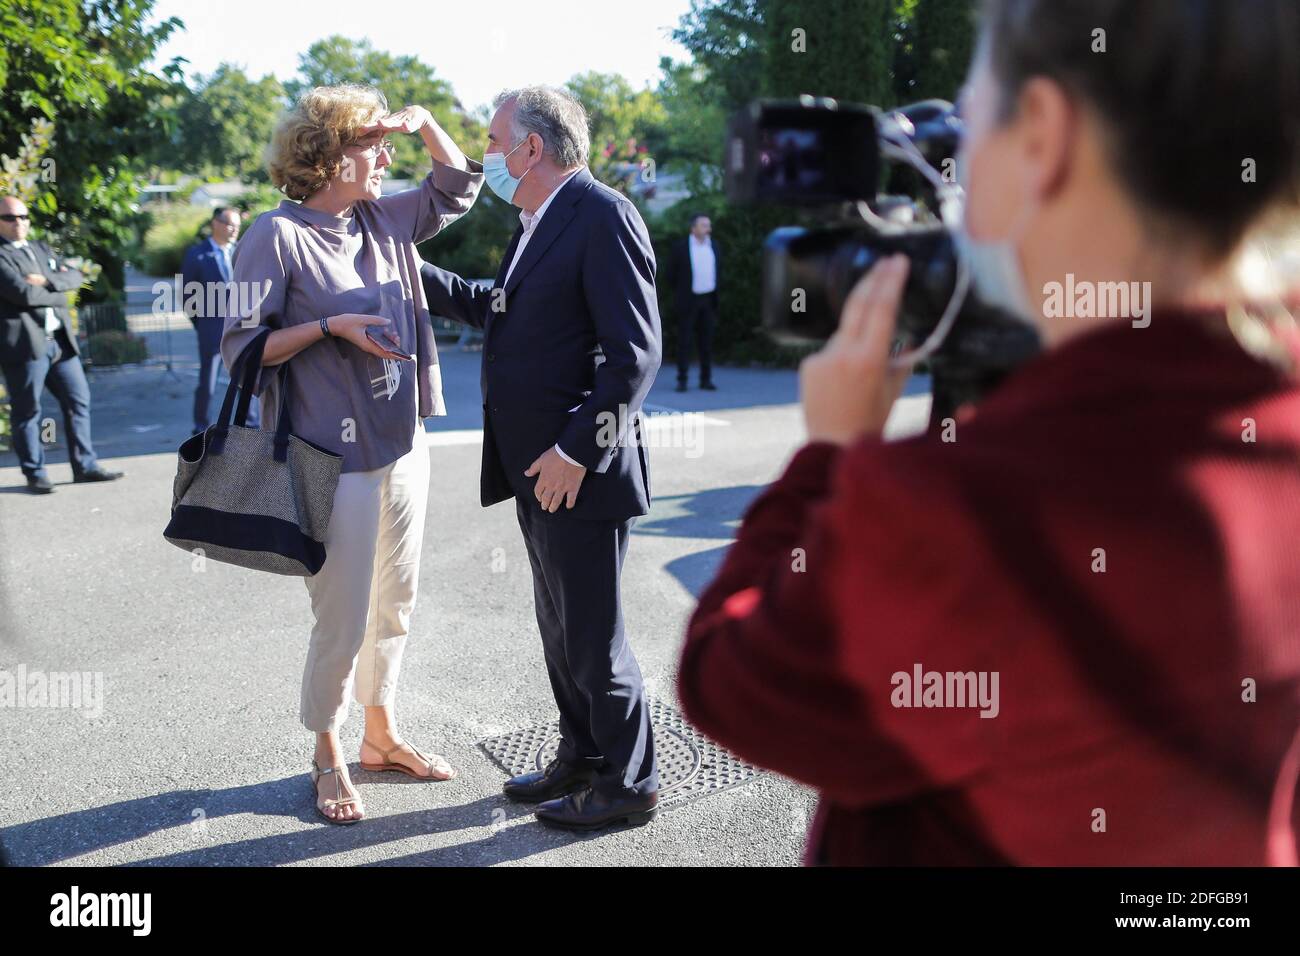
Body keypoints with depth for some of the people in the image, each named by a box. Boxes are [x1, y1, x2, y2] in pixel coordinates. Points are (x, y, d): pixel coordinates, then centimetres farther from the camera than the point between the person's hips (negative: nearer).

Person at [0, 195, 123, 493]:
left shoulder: (41, 249, 18)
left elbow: (74, 276, 7)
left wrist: (48, 281, -11)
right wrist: (58, 293, -5)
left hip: (60, 340, 7)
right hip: (25, 343, -7)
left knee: (79, 400, 8)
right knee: (27, 412, 1)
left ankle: (85, 465, 15)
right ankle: (35, 474, 10)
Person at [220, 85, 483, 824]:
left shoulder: (383, 220, 8)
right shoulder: (279, 235, -11)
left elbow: (458, 189, 22)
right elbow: (242, 346, -12)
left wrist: (424, 121, 7)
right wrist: (331, 326, -20)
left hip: (405, 448, 7)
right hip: (339, 460, -7)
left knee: (396, 605, 16)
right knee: (344, 623, -1)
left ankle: (383, 736, 33)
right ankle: (329, 762, 19)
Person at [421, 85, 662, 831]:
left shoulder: (602, 216, -15)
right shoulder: (539, 224, 15)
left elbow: (635, 352, -21)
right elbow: (499, 309, 31)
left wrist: (576, 450, -23)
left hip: (580, 470, -10)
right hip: (538, 466, 10)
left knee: (592, 634, 1)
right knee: (561, 626, 19)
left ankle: (630, 784, 18)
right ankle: (582, 760, 34)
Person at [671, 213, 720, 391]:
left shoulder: (713, 246, 8)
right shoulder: (680, 247, -5)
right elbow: (674, 274, 2)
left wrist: (716, 294, 10)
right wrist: (681, 293, 5)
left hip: (708, 300, 4)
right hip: (688, 301, -4)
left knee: (706, 341, 5)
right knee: (684, 340, -3)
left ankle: (706, 379, 10)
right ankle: (682, 380, 0)